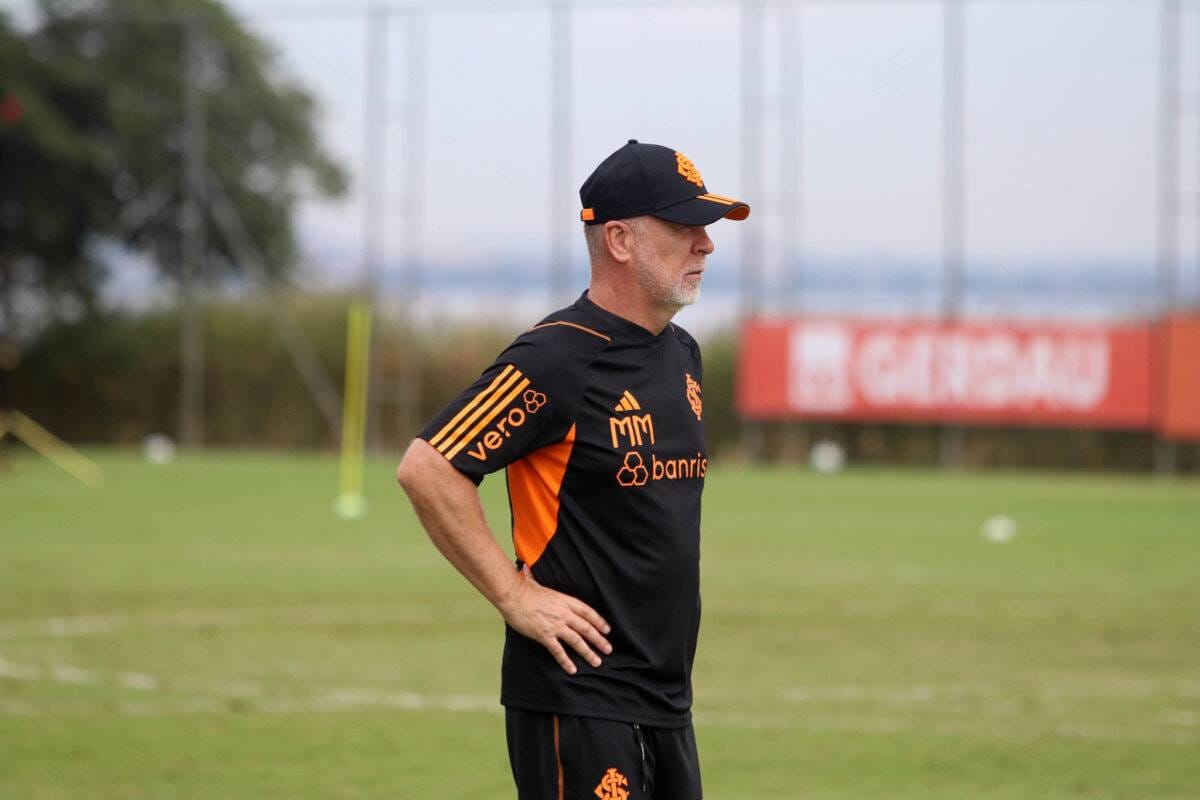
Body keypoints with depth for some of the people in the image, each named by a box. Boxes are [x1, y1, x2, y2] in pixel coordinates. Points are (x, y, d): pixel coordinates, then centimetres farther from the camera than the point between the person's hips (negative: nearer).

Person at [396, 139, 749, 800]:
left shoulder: (681, 356, 13)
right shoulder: (556, 360, -14)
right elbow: (425, 469, -18)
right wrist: (517, 596, -16)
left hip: (667, 694, 9)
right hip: (577, 699, -9)